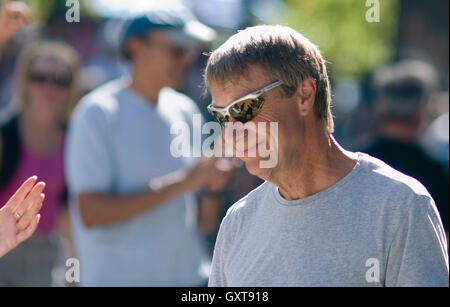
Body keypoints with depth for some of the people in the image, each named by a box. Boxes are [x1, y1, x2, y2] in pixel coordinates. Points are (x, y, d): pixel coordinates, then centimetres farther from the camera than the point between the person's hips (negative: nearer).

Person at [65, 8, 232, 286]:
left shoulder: (185, 110, 10)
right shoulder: (98, 112, -7)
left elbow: (204, 224, 13)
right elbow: (90, 213, -18)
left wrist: (212, 189, -9)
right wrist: (180, 183, -18)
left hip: (190, 276, 6)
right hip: (119, 278, -5)